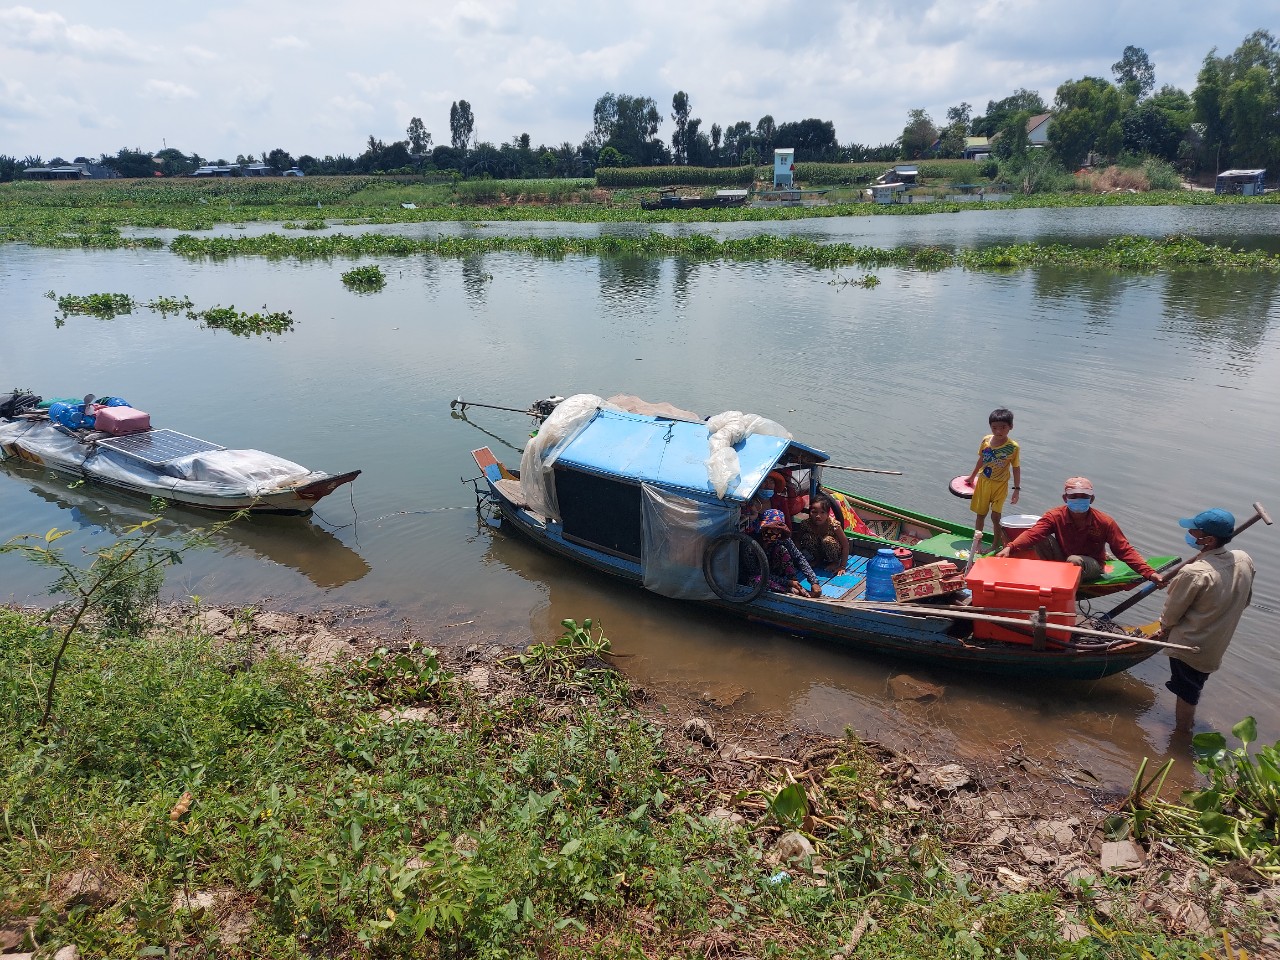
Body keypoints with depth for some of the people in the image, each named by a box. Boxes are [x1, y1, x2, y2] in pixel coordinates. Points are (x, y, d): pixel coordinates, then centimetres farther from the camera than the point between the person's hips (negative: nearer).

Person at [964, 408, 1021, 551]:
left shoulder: (1013, 447, -15)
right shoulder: (986, 440, -5)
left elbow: (1016, 468, -7)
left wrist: (1017, 489, -8)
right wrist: (972, 476, 21)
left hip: (1000, 485, -3)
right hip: (983, 481, 3)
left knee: (996, 516, -5)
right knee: (981, 514, 11)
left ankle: (996, 546, 7)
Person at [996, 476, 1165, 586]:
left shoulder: (1104, 522, -16)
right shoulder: (1055, 516, -16)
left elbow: (1125, 550, -13)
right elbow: (1032, 534, -31)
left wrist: (1149, 573, -24)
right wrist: (1010, 548, -50)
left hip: (1092, 567, -2)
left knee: (1075, 561, -37)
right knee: (1042, 540, -24)